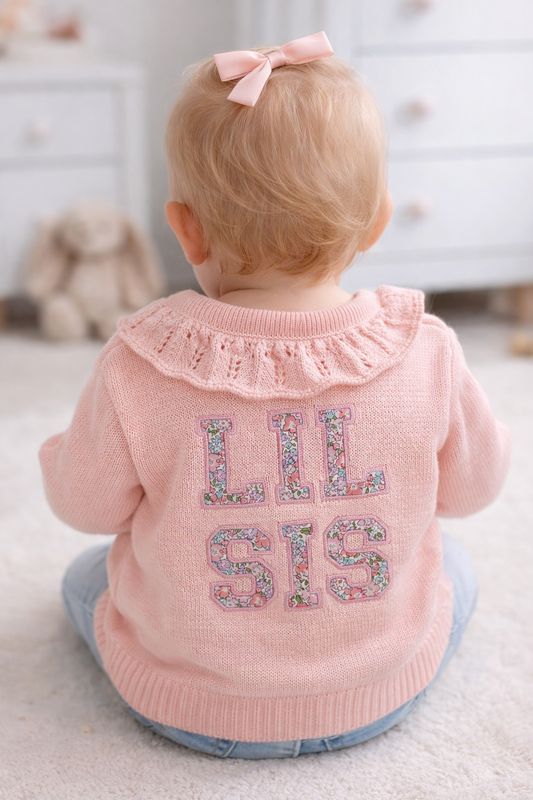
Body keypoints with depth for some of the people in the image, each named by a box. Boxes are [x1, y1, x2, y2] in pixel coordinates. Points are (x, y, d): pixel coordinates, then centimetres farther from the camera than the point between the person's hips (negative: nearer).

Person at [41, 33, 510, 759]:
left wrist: (63, 448, 15)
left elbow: (87, 505, -6)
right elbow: (472, 485, -1)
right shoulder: (425, 354, -19)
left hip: (188, 706, -1)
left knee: (86, 576, 29)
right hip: (382, 696, 2)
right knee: (451, 564, 31)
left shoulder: (137, 371, -24)